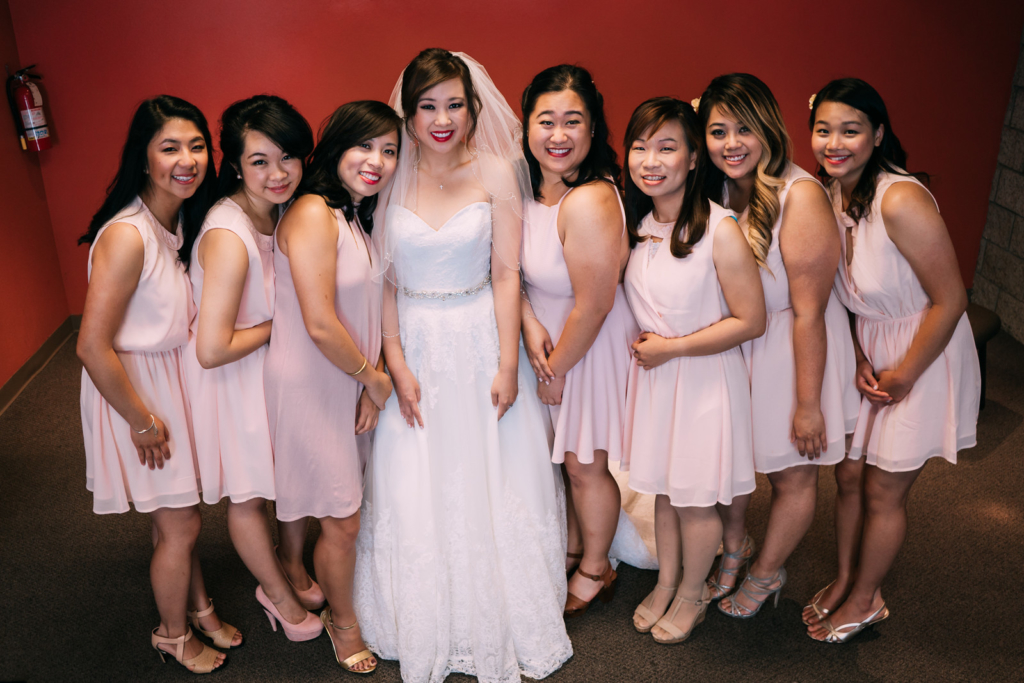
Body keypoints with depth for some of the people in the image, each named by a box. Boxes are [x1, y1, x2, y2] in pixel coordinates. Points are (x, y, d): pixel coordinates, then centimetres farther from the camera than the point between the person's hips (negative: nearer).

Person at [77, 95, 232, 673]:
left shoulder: (184, 218, -2)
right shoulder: (127, 235, -28)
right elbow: (93, 347, -26)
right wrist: (144, 421, -17)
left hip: (177, 380, 7)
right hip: (135, 391, -7)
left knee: (182, 515, 23)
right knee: (180, 526, 8)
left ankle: (200, 608, 45)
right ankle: (174, 635, 34)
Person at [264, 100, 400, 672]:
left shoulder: (365, 214, 8)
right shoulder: (313, 214, -21)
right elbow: (320, 325, -25)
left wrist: (374, 380, 1)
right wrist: (373, 377, -11)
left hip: (351, 382, 8)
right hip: (311, 385, -7)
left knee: (348, 505, 17)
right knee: (342, 522, 6)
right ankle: (343, 622, 32)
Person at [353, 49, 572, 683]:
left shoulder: (495, 171, -4)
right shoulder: (392, 176, -2)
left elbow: (507, 273, -5)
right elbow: (384, 282, -2)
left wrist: (508, 364, -9)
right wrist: (397, 365, -7)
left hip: (481, 345, -1)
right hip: (415, 348, 1)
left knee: (491, 484, 8)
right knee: (415, 493, 9)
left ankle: (500, 628, 31)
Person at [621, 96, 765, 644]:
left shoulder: (720, 230, -19)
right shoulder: (635, 224, 0)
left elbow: (750, 321, -17)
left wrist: (672, 346, -16)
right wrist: (642, 344, 1)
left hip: (705, 378, -5)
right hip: (651, 375, 5)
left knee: (695, 497, 9)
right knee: (662, 487, 19)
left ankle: (693, 594, 35)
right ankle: (666, 582, 40)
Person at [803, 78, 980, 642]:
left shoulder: (902, 201, -28)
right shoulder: (829, 195, -4)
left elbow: (950, 301, -23)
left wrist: (902, 376, -14)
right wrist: (856, 359, -4)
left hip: (923, 356, -6)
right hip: (867, 350, 6)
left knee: (883, 492, 7)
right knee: (848, 475, 15)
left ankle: (864, 601, 31)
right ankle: (844, 580, 39)